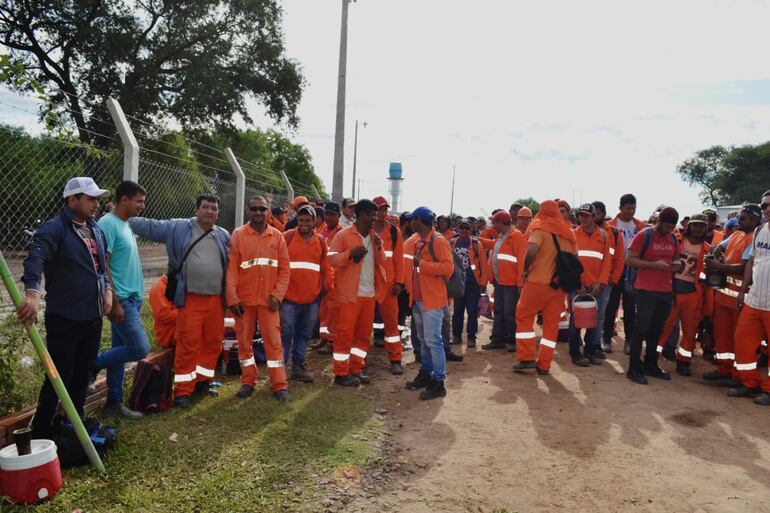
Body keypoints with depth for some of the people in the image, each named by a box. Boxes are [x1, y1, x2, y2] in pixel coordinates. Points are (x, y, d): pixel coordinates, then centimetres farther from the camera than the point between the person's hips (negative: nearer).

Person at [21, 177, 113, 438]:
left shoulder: (97, 230, 13)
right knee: (59, 377, 0)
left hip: (92, 317, 7)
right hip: (64, 319, -7)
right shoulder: (53, 229, -12)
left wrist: (107, 290, 6)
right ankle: (41, 432, 15)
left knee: (82, 375, 16)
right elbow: (35, 259, -29)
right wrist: (32, 293, -45)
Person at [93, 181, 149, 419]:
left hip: (132, 299, 9)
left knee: (122, 350, 12)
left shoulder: (126, 225, 15)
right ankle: (92, 365, 8)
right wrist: (115, 302, -20)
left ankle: (114, 403, 20)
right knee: (140, 349, -11)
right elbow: (102, 266, -18)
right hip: (121, 300, -9)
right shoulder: (108, 224, -13)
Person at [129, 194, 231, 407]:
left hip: (216, 299, 4)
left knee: (213, 341, 10)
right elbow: (150, 226, 3)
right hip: (190, 299, -4)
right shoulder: (178, 228, 3)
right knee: (188, 343, -5)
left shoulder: (223, 235, 12)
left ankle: (202, 381, 28)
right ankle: (183, 390, 6)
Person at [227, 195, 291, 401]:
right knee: (244, 340, 9)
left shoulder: (277, 236, 4)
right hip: (244, 299, 0)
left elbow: (285, 269, 3)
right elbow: (231, 268, -4)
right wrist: (232, 298, -9)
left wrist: (277, 294, -6)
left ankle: (280, 386, 9)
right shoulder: (238, 234, -1)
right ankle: (248, 382, 24)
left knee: (274, 341, 2)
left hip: (268, 299, 0)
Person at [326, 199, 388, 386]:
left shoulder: (374, 236, 13)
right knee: (345, 333, 0)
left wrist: (379, 248, -4)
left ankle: (356, 370, 23)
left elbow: (382, 263, 14)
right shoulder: (343, 235, -6)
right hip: (351, 293, -7)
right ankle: (341, 373, 10)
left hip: (370, 293, 7)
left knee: (364, 333, 11)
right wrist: (350, 253, -23)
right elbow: (331, 259, -10)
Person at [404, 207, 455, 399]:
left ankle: (439, 382, 1)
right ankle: (425, 373, 28)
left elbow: (448, 267, -21)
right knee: (424, 339, 16)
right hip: (417, 298, 8)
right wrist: (408, 286, 11)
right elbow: (410, 264, 21)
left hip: (432, 299, -8)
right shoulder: (415, 241, 11)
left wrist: (422, 264, -20)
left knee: (433, 340, -7)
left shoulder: (438, 241, -13)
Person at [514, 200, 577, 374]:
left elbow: (531, 251, -22)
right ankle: (543, 365, 12)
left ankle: (527, 358, 5)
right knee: (551, 324, 10)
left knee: (524, 317, 10)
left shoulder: (540, 228, -6)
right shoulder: (568, 231, 11)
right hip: (560, 284, 5)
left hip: (538, 281, -5)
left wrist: (526, 270, -8)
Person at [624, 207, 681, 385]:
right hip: (646, 290, -6)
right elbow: (629, 260, -12)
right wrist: (655, 265, -20)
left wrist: (676, 265, 0)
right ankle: (634, 368, 2)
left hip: (666, 291, 6)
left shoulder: (673, 239, 12)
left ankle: (651, 365, 24)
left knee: (656, 329, 12)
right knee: (641, 328, -4)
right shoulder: (643, 236, -8)